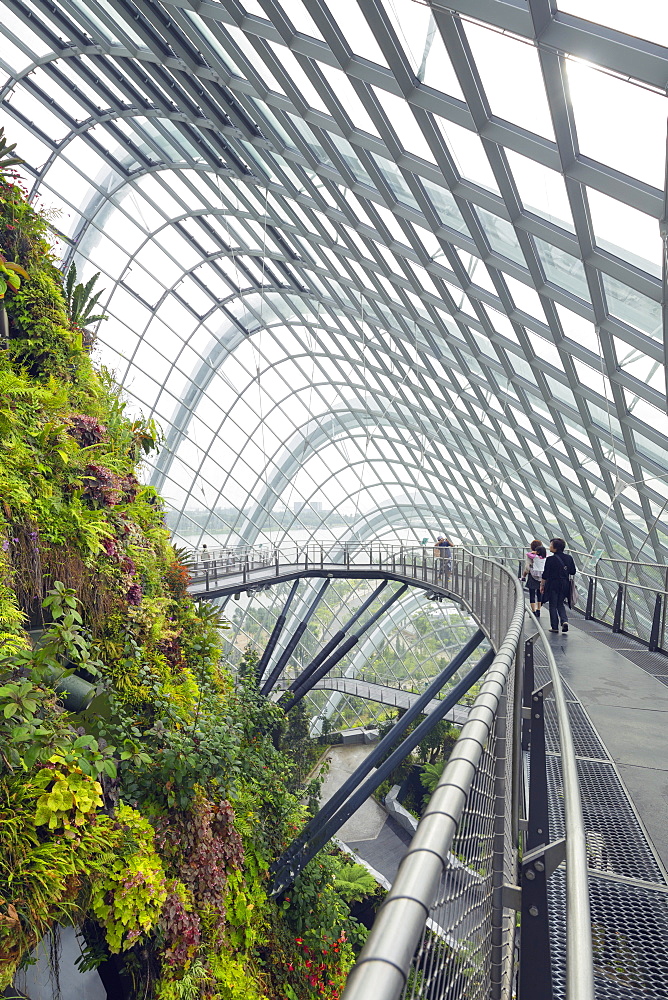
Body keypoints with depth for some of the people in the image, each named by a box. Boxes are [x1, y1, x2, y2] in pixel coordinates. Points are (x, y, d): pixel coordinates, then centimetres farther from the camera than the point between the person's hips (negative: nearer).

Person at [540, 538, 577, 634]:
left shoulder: (551, 559, -15)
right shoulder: (569, 558, 0)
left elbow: (545, 574, -11)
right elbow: (573, 572, 6)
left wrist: (542, 585, 0)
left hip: (553, 584, -5)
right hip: (565, 584, 5)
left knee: (553, 605, 8)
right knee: (560, 604, 19)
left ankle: (554, 627, 10)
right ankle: (564, 620, -3)